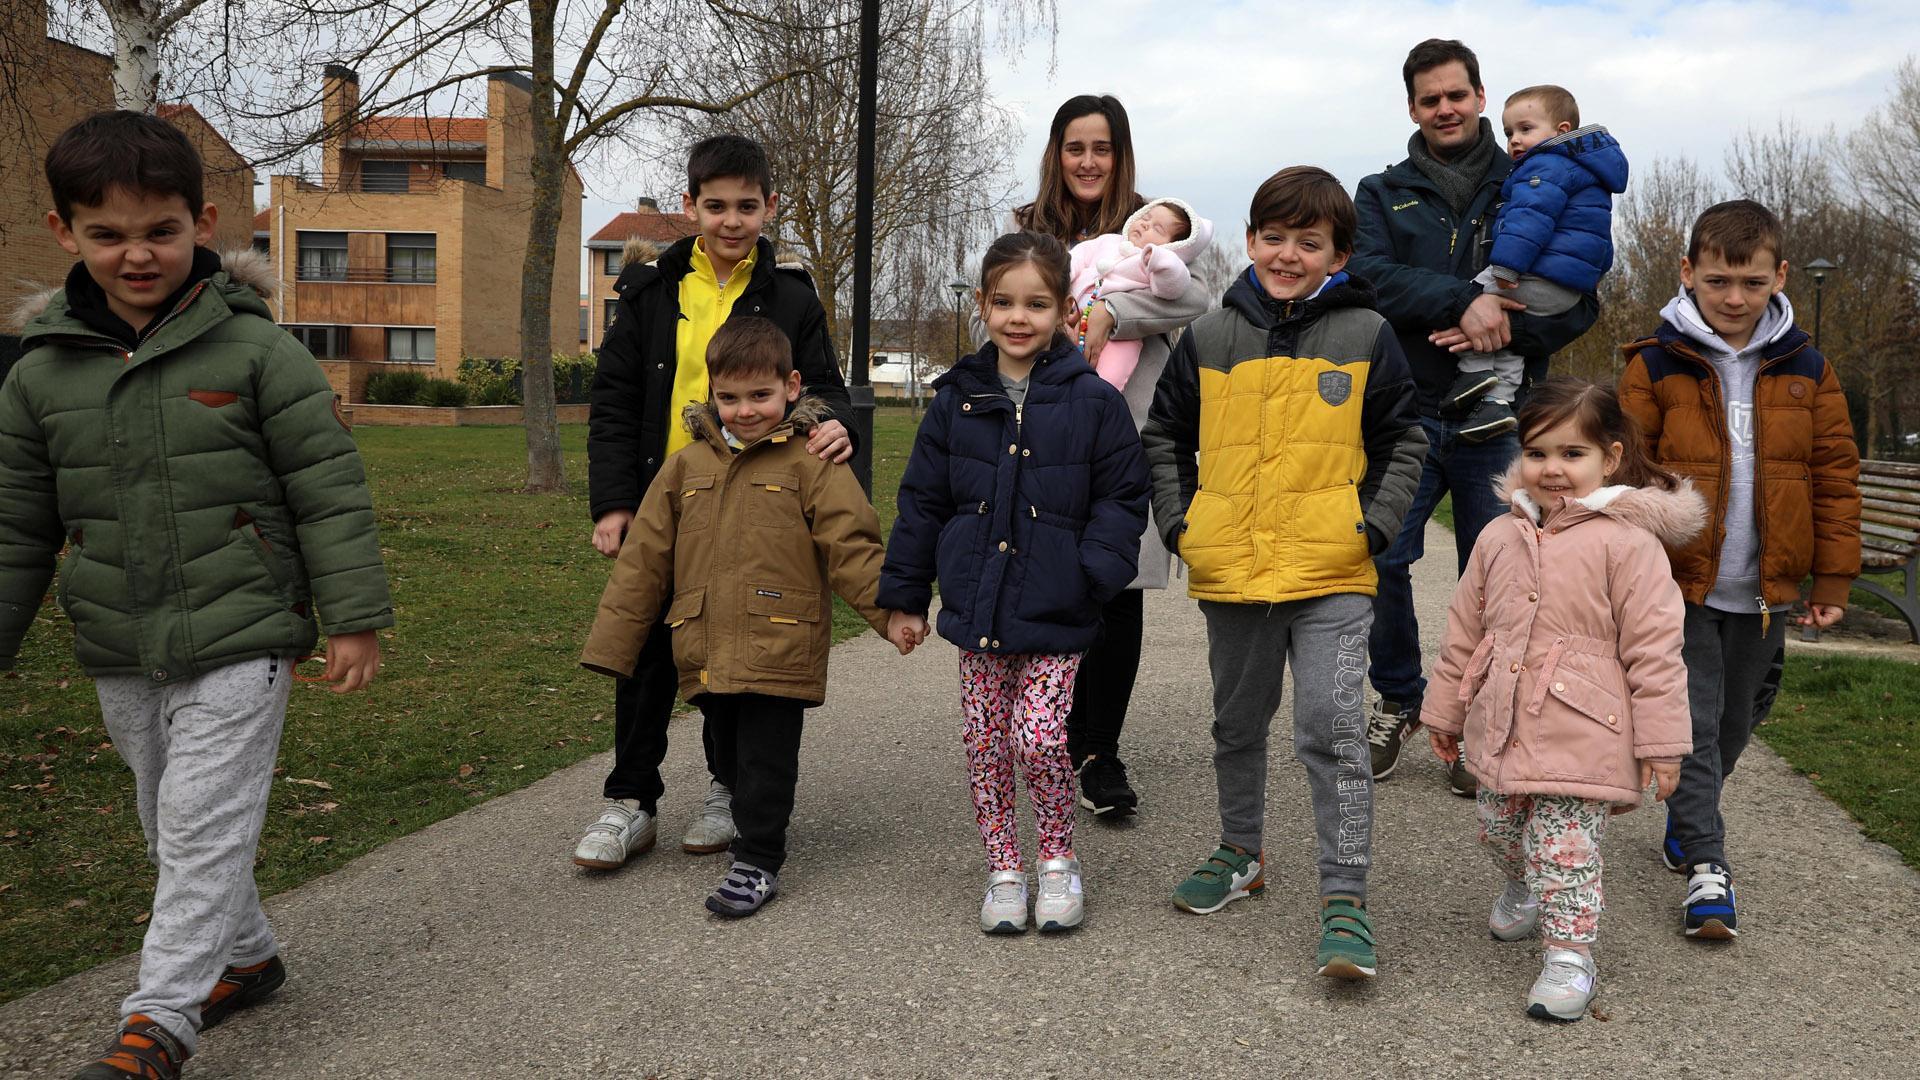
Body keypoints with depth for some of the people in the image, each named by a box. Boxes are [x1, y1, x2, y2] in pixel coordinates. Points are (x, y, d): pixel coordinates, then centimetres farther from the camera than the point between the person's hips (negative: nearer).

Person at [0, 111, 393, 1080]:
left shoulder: (256, 351, -9)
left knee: (204, 829, -5)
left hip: (239, 641, -5)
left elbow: (330, 492, -8)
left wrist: (354, 617, -10)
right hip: (120, 655, 5)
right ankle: (245, 956, 37)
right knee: (172, 829, 17)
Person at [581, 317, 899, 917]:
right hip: (706, 655, 5)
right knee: (731, 756, 17)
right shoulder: (686, 465, 10)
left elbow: (852, 546, -5)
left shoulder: (810, 462, -3)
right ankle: (756, 823, 38)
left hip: (779, 649, -5)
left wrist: (895, 612, -13)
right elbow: (643, 559, 11)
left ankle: (758, 861, 14)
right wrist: (611, 643, 10)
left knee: (766, 758, 1)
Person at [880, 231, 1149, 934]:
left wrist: (1094, 573, -13)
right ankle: (1004, 871, 25)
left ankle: (1058, 859, 16)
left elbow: (1122, 498, 1)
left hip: (1055, 615, -3)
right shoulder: (958, 401, 4)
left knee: (1041, 740, -10)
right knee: (986, 745, 8)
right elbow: (922, 501, 9)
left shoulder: (1092, 401, -3)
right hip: (976, 608, 3)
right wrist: (905, 598, 9)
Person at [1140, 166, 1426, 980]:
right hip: (1229, 573, 3)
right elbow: (1164, 436, 14)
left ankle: (1345, 898, -2)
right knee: (1238, 723, 18)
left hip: (1331, 575, -3)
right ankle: (1240, 852, 37)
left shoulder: (1365, 336, 0)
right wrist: (1178, 521, 3)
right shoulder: (1210, 339, 5)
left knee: (1332, 728, -11)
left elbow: (1403, 440, 7)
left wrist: (1374, 524, -5)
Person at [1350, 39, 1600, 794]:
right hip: (1407, 414, 0)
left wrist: (1504, 327, -16)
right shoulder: (1383, 194, 10)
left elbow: (1579, 300, 1)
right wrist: (1464, 300, -22)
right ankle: (1398, 700, 17)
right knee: (1380, 560, -7)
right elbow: (1371, 276, -9)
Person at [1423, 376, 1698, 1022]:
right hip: (1501, 727, 6)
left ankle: (1570, 956, 10)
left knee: (1565, 848, -6)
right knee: (1499, 829, 20)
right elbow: (1465, 631, 14)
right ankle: (1524, 890, 49)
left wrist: (1661, 743, -10)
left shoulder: (1627, 541, -11)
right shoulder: (1501, 537, 6)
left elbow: (1654, 648, -11)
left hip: (1580, 734, -6)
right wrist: (1444, 710, 18)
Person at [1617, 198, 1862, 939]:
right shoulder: (1656, 366, -6)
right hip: (1680, 585, -3)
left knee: (1734, 723, 16)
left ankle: (1685, 823, 36)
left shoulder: (1806, 371, 3)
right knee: (1693, 722, -6)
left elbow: (1836, 476, 6)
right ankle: (1706, 865, -1)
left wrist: (1833, 578, 3)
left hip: (1765, 592, 4)